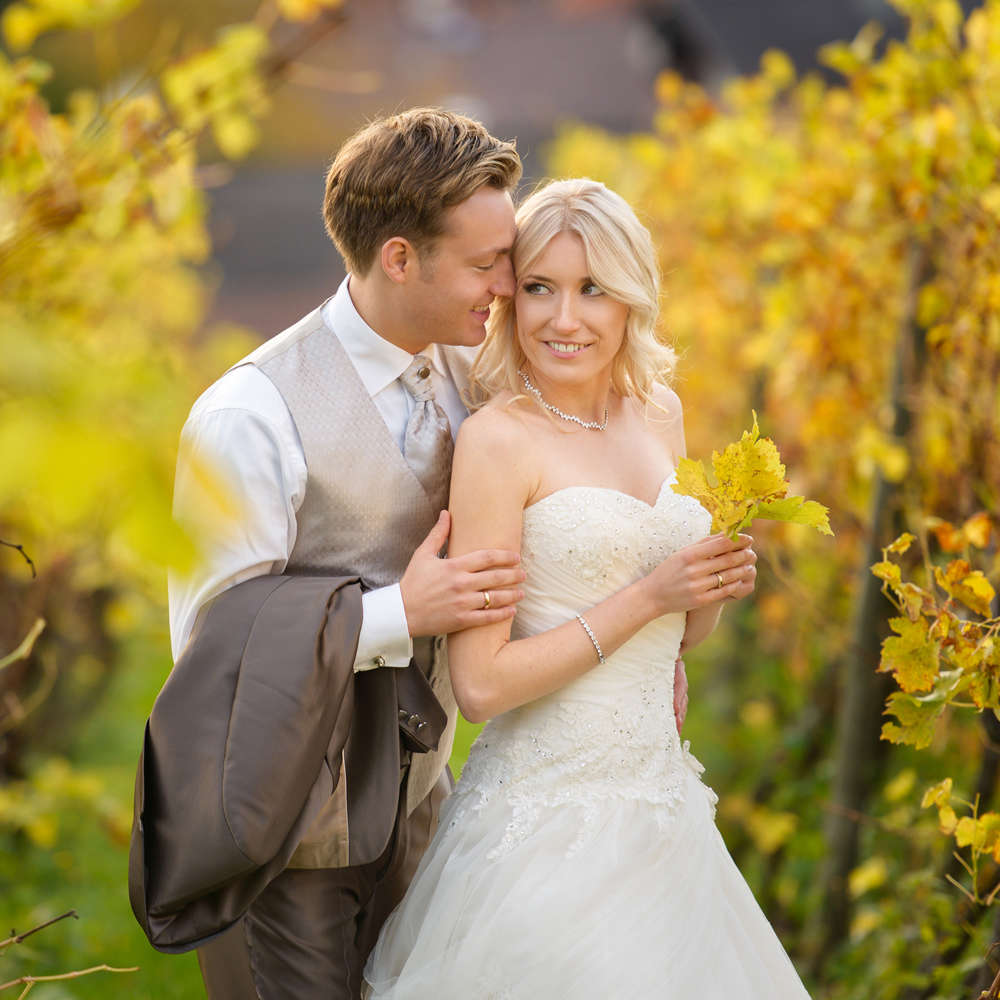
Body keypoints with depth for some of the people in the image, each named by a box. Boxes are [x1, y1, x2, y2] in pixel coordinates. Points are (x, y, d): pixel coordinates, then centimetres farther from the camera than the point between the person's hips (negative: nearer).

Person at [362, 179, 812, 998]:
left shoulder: (659, 415, 7)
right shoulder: (499, 439, -13)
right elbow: (481, 684, -17)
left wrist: (716, 587, -3)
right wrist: (650, 595, -17)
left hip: (661, 800, 7)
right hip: (550, 821, -7)